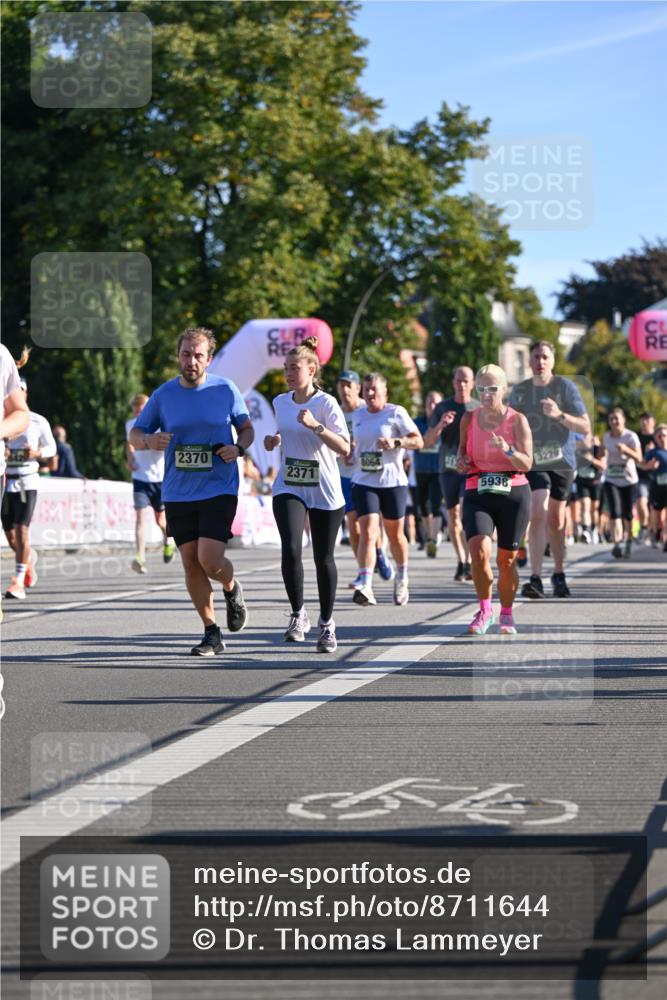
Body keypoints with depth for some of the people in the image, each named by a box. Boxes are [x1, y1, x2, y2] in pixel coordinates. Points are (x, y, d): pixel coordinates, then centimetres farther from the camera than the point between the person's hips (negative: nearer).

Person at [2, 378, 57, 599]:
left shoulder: (38, 422, 0)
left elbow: (51, 447, 10)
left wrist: (37, 452, -11)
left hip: (27, 482, -3)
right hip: (5, 481, 3)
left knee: (21, 529, -15)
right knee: (9, 533, 8)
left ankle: (18, 582, -14)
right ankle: (29, 559, 40)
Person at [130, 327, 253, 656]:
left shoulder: (226, 390, -1)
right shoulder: (164, 394, 3)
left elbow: (247, 428, 11)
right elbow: (134, 434, 9)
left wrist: (239, 448, -11)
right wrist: (149, 440, -14)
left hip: (219, 490, -3)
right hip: (177, 493, 3)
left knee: (210, 560, -15)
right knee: (190, 564, 2)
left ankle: (232, 589, 20)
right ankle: (212, 634, 14)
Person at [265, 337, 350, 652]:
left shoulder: (326, 403, -10)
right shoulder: (280, 402, 6)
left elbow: (344, 448, -18)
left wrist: (316, 425, -30)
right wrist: (274, 441, 4)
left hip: (325, 493, -3)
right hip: (288, 488, 3)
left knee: (323, 558, 6)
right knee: (291, 549, -20)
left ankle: (326, 624, 23)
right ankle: (298, 615, -3)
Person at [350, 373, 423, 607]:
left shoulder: (396, 413, -3)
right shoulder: (358, 416, 12)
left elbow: (418, 440, -8)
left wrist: (396, 442, -22)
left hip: (393, 481, -2)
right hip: (364, 482, 2)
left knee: (395, 534, 10)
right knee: (367, 531, -14)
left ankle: (401, 579, 36)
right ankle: (365, 587, -25)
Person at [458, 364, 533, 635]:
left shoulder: (517, 420, -3)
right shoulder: (469, 419, 6)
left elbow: (527, 464, -7)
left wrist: (507, 449, -26)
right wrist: (461, 458, 1)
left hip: (513, 494, -1)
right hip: (477, 494, 1)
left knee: (506, 560, 3)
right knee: (479, 551, -21)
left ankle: (506, 614, 25)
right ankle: (485, 610, -1)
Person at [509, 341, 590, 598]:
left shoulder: (566, 387, -5)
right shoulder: (519, 391, 3)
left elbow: (585, 427, -11)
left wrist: (560, 415, -26)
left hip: (562, 462, 0)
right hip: (533, 462, 0)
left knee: (556, 520, 10)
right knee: (538, 515, -19)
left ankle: (559, 574, 29)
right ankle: (536, 579, -24)